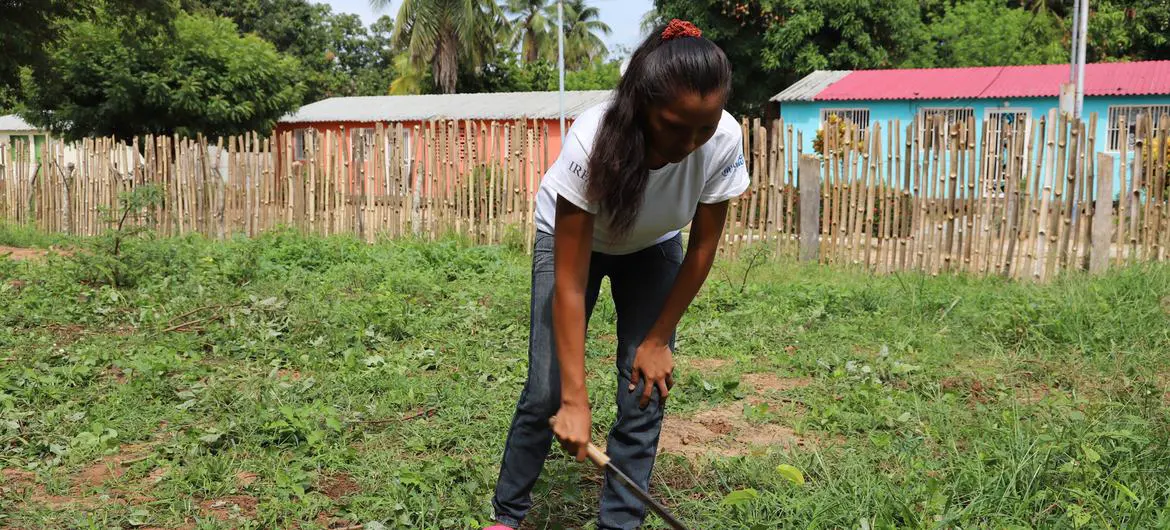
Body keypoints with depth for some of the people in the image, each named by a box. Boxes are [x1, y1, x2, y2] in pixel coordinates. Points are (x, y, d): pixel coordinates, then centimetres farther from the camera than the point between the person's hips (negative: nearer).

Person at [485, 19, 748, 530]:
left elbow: (702, 248, -15)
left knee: (645, 396, -6)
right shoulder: (593, 142, -40)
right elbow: (569, 285, -34)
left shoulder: (724, 141, -32)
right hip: (572, 237, -2)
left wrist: (658, 339, -10)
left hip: (653, 249, 2)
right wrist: (575, 400, -33)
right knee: (547, 390, -5)